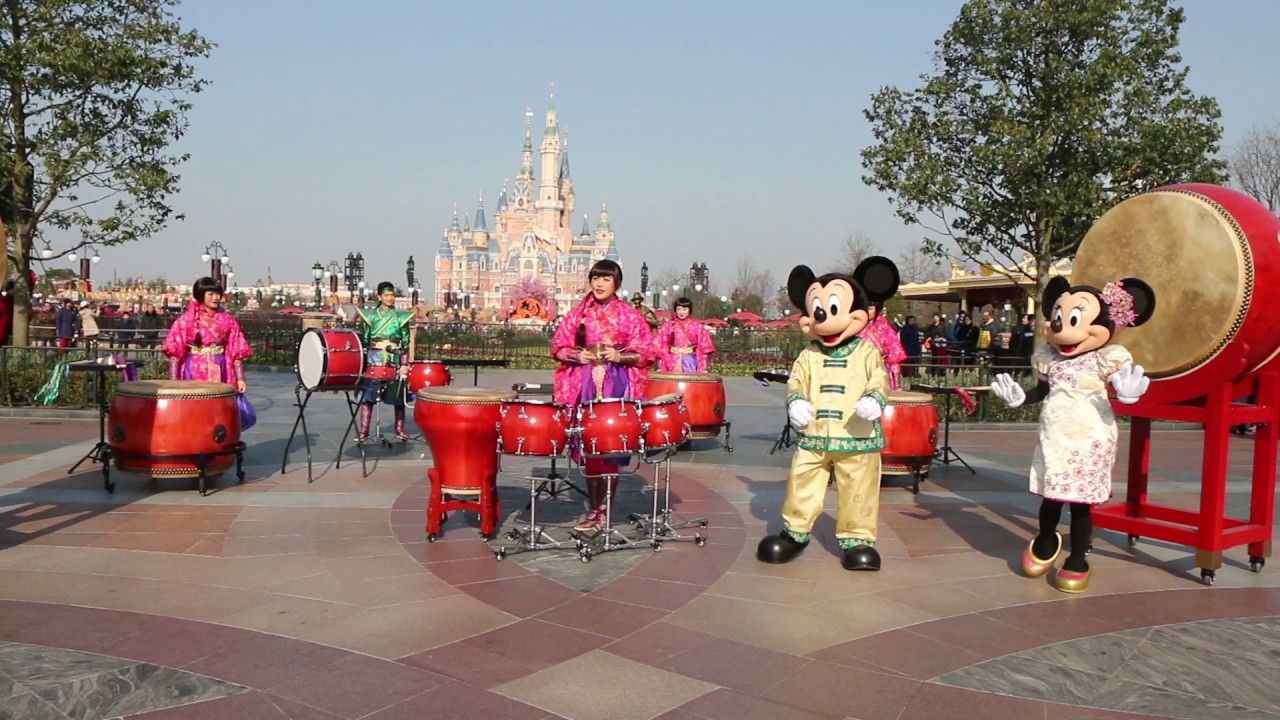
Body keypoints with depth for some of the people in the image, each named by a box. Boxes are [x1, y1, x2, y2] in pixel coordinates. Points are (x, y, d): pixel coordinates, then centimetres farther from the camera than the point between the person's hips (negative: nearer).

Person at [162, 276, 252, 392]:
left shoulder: (228, 320, 6)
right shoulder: (186, 320, 1)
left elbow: (236, 351, 4)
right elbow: (175, 351, -2)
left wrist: (240, 378, -2)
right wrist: (174, 380, -9)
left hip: (220, 373, 2)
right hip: (194, 373, -1)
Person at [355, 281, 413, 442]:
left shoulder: (401, 317, 5)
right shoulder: (370, 314, 4)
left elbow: (406, 343, 3)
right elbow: (363, 340, 6)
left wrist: (405, 364, -6)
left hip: (395, 359, 1)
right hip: (374, 359, -1)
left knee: (398, 395, 6)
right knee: (367, 394, -5)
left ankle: (400, 429, 19)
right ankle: (363, 430, -1)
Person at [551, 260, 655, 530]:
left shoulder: (630, 315, 1)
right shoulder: (578, 313, 8)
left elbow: (646, 353, -1)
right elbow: (558, 347, 8)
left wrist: (620, 356, -17)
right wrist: (576, 356, -10)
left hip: (617, 386, -2)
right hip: (585, 385, 2)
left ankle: (604, 510, 6)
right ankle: (594, 509, 16)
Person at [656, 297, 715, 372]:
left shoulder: (697, 326, 1)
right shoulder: (668, 325, 3)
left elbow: (703, 346, 1)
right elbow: (661, 346, 3)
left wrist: (704, 368, -4)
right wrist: (660, 367, -2)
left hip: (690, 363, 0)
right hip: (673, 362, 1)